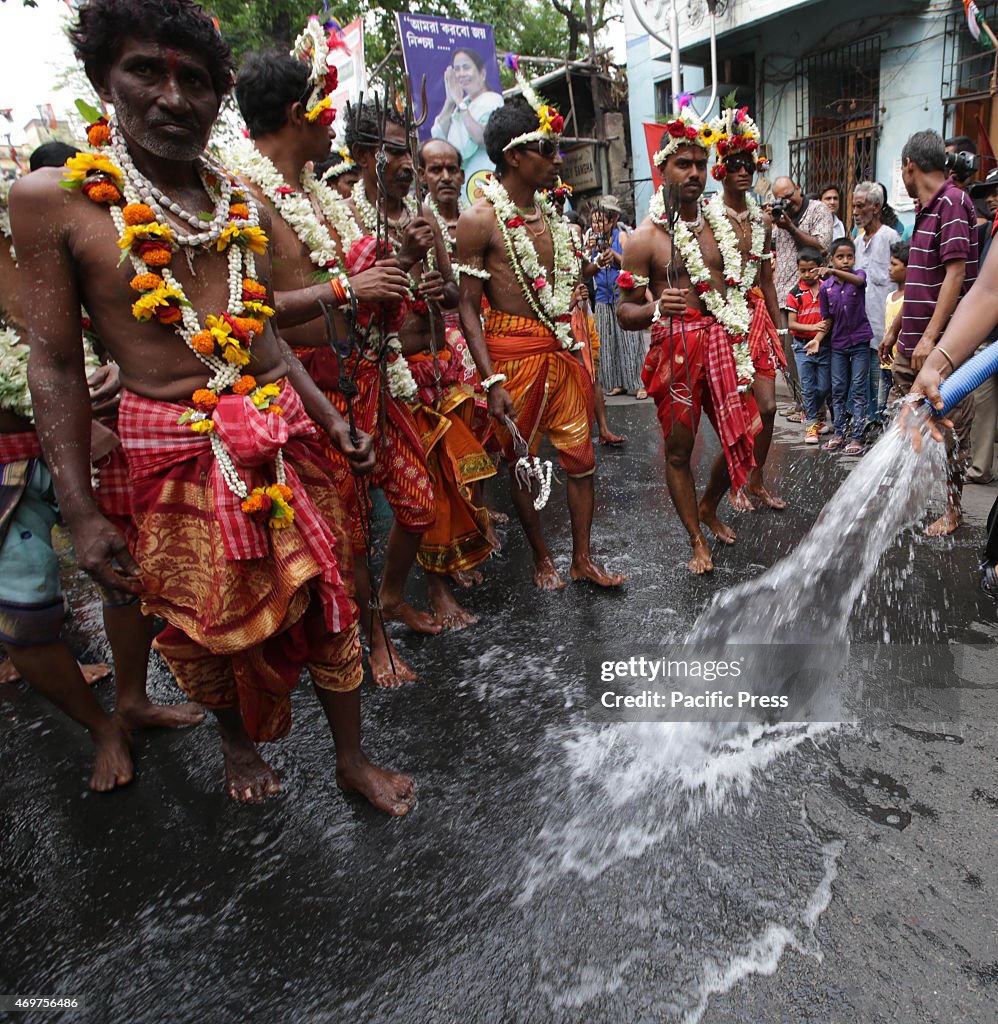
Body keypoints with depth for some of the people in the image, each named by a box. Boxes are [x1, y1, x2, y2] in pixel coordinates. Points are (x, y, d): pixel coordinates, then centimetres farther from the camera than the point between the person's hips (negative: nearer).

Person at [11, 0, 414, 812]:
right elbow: (56, 364, -5)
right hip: (175, 450, -3)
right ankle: (238, 742, 45)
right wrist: (82, 514, -8)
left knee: (324, 600, 10)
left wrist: (333, 420, 9)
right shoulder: (53, 198, -4)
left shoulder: (245, 205, 8)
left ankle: (353, 760, 32)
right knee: (207, 621, 12)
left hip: (282, 434, 4)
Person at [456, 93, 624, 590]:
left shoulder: (549, 213, 14)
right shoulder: (480, 219, -8)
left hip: (563, 350, 6)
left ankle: (582, 558, 20)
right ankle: (541, 556, 25)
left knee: (581, 455, 7)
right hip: (514, 352, -6)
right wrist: (491, 380, -19)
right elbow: (468, 308, -12)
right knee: (523, 461, 6)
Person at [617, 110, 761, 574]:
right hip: (674, 349, -5)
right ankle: (697, 541, 21)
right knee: (678, 450, 3)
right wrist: (656, 308, -27)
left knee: (744, 436, 5)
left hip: (720, 343, 5)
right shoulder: (645, 237, -5)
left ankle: (709, 508, 34)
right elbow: (625, 311, -6)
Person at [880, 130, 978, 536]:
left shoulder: (952, 202, -12)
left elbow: (956, 272, -20)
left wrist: (931, 336, -25)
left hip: (943, 345, -9)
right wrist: (895, 330, 23)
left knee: (951, 427, 2)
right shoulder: (926, 209, 16)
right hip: (913, 345, 9)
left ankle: (952, 510, 14)